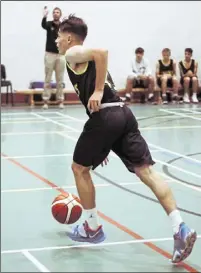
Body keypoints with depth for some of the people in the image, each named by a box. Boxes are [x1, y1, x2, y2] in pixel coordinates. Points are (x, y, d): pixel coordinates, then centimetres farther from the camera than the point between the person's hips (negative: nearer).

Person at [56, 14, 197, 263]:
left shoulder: (72, 54, 6)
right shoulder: (87, 60, 32)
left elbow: (101, 51, -17)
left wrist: (97, 91, -16)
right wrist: (105, 144, 35)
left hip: (104, 116, -8)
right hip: (123, 113, 8)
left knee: (79, 168, 14)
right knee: (146, 170, -3)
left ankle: (92, 228, 21)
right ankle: (180, 228, -15)